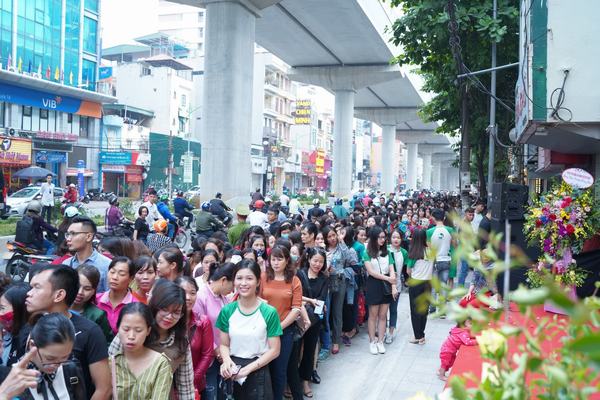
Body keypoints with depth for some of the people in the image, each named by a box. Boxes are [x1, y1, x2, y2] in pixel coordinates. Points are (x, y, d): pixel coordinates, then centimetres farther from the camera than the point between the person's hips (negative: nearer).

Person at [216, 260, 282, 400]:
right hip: (232, 374, 2)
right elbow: (224, 344, 6)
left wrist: (248, 368, -16)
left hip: (258, 373, -2)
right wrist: (227, 361, -15)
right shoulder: (227, 311, 0)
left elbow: (274, 350, -7)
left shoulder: (269, 312, -9)